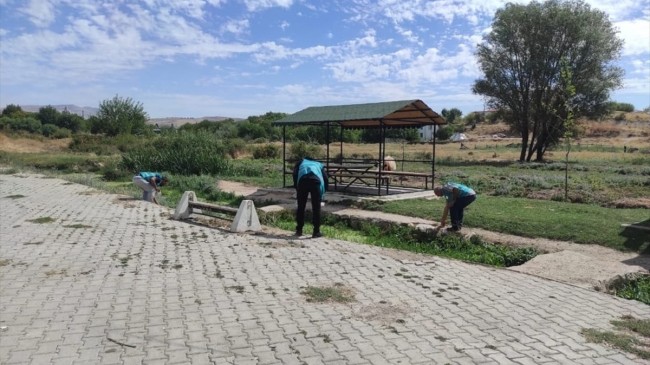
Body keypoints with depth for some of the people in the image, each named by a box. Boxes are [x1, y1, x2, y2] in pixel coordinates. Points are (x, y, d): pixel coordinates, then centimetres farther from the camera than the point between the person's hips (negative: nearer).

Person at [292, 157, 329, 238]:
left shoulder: (301, 162, 36)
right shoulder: (319, 165, 37)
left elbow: (295, 174, 16)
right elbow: (325, 178, 22)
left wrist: (296, 188, 19)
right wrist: (322, 193, 29)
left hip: (303, 180, 0)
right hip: (316, 180, 0)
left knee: (301, 207, 12)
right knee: (316, 208, 8)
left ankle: (299, 230, 19)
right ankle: (316, 232, 9)